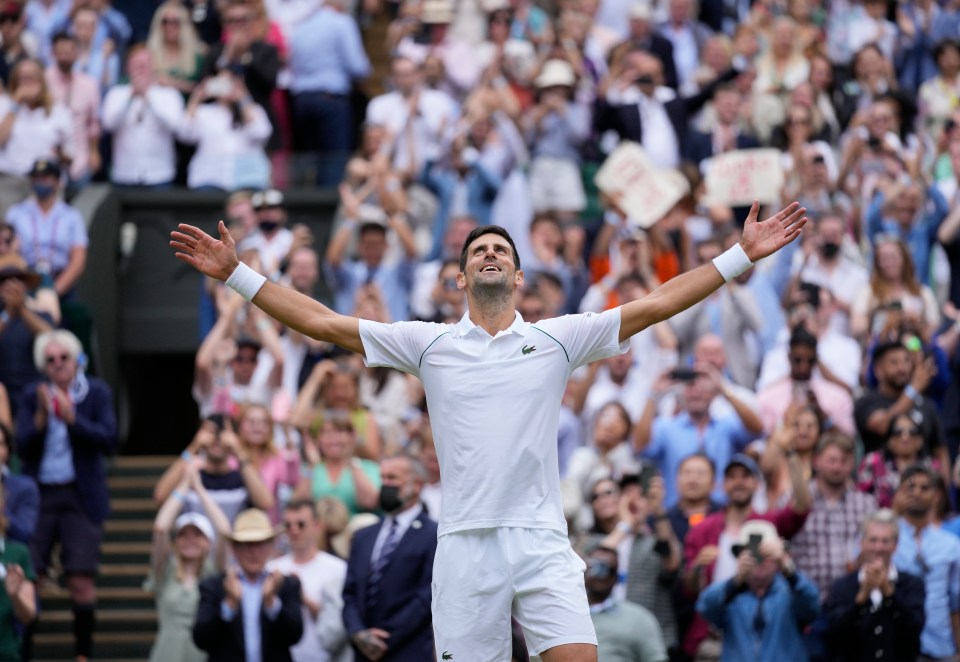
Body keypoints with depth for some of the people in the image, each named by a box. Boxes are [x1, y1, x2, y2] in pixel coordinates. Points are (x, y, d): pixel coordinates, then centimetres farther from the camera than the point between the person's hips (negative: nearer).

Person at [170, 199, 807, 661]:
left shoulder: (558, 338, 9)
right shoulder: (429, 344, 10)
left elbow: (655, 305, 7)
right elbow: (324, 322, 10)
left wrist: (742, 255, 2)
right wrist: (237, 273, 6)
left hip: (542, 541, 0)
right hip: (466, 544, 0)